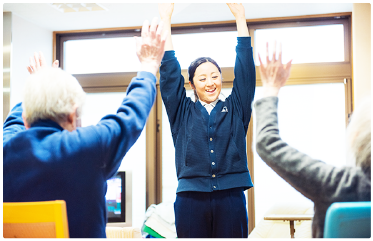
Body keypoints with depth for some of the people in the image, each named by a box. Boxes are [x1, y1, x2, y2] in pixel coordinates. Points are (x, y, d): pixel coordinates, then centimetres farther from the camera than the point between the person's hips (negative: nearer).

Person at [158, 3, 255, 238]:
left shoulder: (236, 109, 12)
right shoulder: (182, 112, 11)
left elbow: (245, 71, 8)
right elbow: (170, 73, 7)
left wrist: (240, 17, 7)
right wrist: (166, 20, 5)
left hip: (231, 197, 0)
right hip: (191, 198, 0)